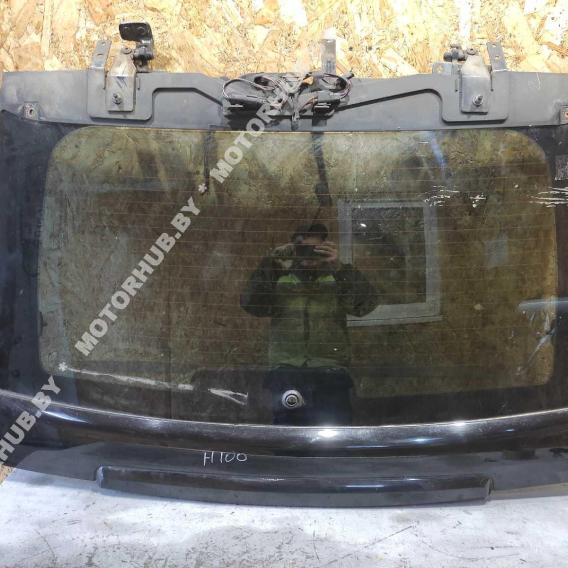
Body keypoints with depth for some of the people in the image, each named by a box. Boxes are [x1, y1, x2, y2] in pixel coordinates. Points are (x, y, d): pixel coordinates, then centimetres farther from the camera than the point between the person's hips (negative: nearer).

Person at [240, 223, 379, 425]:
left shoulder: (337, 280, 8)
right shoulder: (280, 280, 11)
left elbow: (367, 303, -7)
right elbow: (250, 303, -2)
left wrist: (339, 267, -17)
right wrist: (269, 264, -10)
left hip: (331, 373, 0)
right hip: (286, 372, 1)